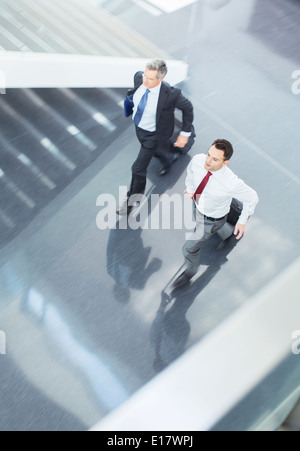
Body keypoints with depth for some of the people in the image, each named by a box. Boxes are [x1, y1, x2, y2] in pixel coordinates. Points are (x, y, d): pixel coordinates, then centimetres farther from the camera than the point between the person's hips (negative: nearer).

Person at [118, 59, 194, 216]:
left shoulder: (170, 94, -38)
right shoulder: (140, 78, -24)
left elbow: (187, 108, -18)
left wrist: (185, 134, -14)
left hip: (153, 134, -6)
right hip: (138, 125, 6)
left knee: (138, 168, 0)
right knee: (154, 151, 34)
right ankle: (168, 160, 70)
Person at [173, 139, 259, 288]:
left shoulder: (231, 183, -42)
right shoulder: (198, 160, -29)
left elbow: (252, 198, -21)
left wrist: (242, 221, -12)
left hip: (213, 219, -5)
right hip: (198, 203, 5)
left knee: (190, 248, 8)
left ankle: (191, 270, 41)